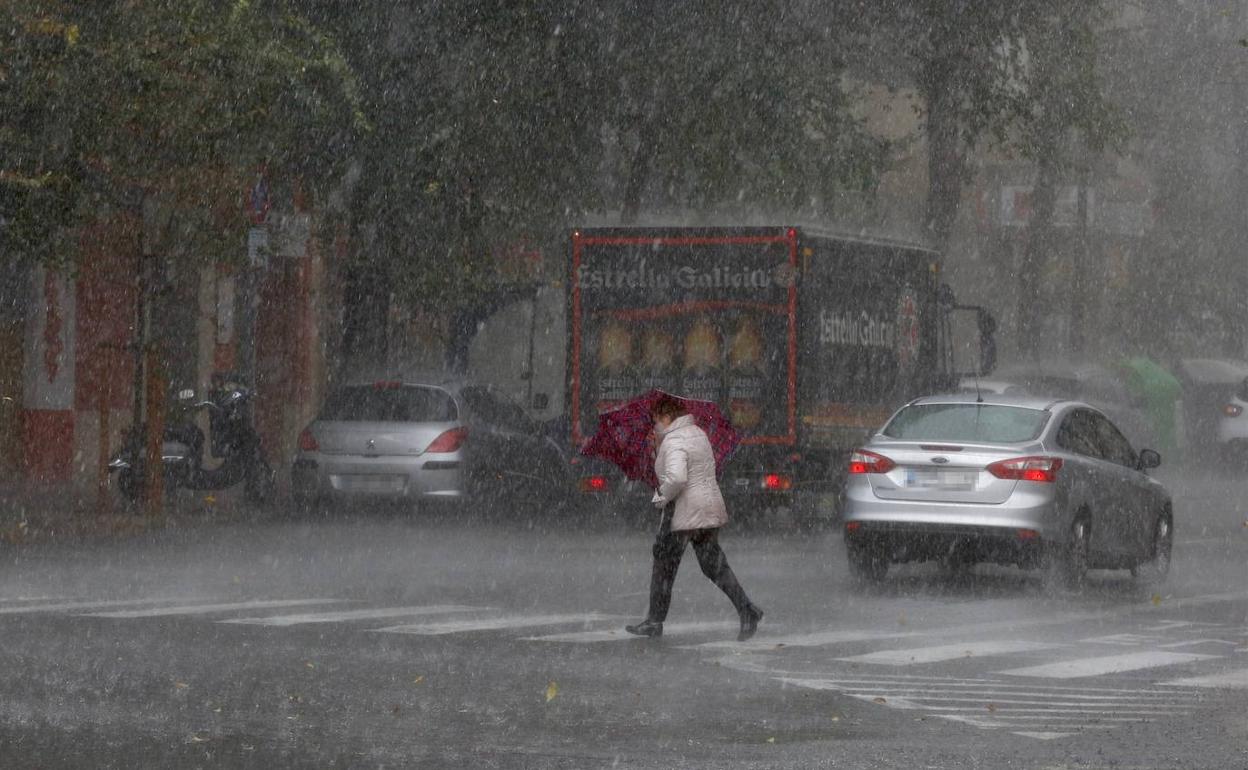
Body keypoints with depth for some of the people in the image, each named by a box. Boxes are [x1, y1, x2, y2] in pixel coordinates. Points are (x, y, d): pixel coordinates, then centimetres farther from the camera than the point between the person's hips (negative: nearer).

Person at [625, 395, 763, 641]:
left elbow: (676, 477, -32)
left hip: (683, 512, -9)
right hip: (711, 507, 9)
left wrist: (663, 497, -14)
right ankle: (747, 609, -4)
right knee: (714, 564, 10)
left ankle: (654, 622, 14)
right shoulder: (698, 433, 13)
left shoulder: (674, 442, -17)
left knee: (664, 566, 5)